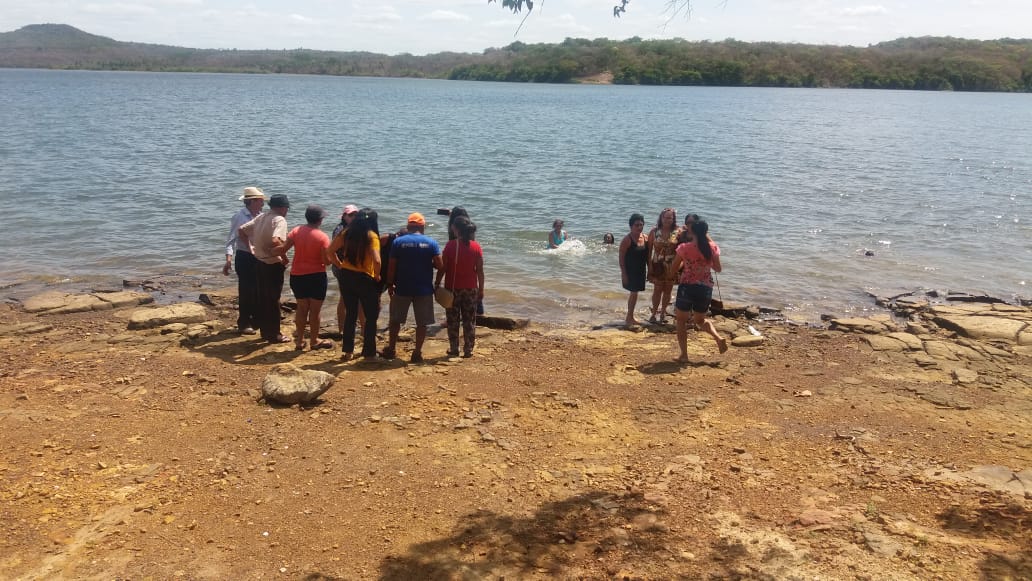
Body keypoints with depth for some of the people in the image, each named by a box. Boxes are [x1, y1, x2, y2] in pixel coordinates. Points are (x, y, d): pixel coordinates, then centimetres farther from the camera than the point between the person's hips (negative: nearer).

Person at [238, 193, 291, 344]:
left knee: (263, 298, 15)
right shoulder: (279, 220, -17)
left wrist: (251, 243, 14)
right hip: (274, 265, -8)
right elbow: (275, 242, -33)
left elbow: (241, 230, 11)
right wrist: (284, 256, -18)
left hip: (260, 262, 8)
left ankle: (265, 331, 24)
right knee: (273, 300, 0)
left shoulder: (261, 217, 8)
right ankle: (274, 334, 7)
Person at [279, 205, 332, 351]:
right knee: (315, 309, 7)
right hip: (316, 276, -5)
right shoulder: (322, 237, -14)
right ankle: (314, 341, 14)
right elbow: (326, 260, -16)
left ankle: (299, 340, 20)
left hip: (297, 276, 5)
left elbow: (283, 249, -4)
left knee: (302, 308, 16)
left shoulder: (296, 231, -3)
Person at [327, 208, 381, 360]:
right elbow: (376, 260, -24)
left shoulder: (346, 233, 3)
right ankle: (369, 352, 11)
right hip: (365, 279, -5)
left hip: (346, 277, 5)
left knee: (350, 314, 17)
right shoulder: (371, 236, -13)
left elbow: (329, 251, 4)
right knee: (371, 316, 8)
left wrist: (340, 265, 9)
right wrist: (377, 277, -9)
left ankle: (347, 351, 21)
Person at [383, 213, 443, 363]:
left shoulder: (398, 242, -3)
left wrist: (390, 285, 6)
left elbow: (391, 266, -3)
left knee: (395, 320, 16)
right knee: (422, 323, 8)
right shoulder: (431, 243, -3)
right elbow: (439, 265, -7)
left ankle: (390, 349, 23)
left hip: (402, 289, 1)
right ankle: (417, 353, 8)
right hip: (424, 289, -1)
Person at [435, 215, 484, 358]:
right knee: (469, 321, 9)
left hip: (452, 288, -2)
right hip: (471, 289, 2)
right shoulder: (476, 247, -3)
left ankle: (454, 350, 11)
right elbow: (480, 271, -1)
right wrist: (481, 289, 7)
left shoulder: (451, 245, -10)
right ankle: (468, 350, 12)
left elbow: (443, 268, -9)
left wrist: (437, 284, 2)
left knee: (453, 321, 9)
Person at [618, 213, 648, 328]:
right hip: (630, 271, -6)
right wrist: (623, 274, -17)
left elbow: (647, 255, 11)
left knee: (634, 293, 15)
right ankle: (629, 318, 4)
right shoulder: (627, 239, -14)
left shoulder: (645, 238, 3)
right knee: (634, 293, -7)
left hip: (640, 271, 6)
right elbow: (621, 258, -14)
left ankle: (630, 318, 27)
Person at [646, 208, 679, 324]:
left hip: (671, 266, 1)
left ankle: (663, 313, 21)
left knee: (667, 290, 9)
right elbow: (649, 249, 0)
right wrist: (649, 265, -5)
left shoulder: (677, 233, -3)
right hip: (657, 265, -1)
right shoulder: (654, 232, -2)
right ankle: (654, 313, 10)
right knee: (657, 290, -1)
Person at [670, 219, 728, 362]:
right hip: (706, 288, 3)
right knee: (700, 320, 24)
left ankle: (684, 354, 8)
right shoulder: (713, 248, -3)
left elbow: (674, 269, 1)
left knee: (681, 320, 14)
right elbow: (718, 269, 12)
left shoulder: (684, 248, -9)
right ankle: (718, 338, -1)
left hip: (687, 287, -3)